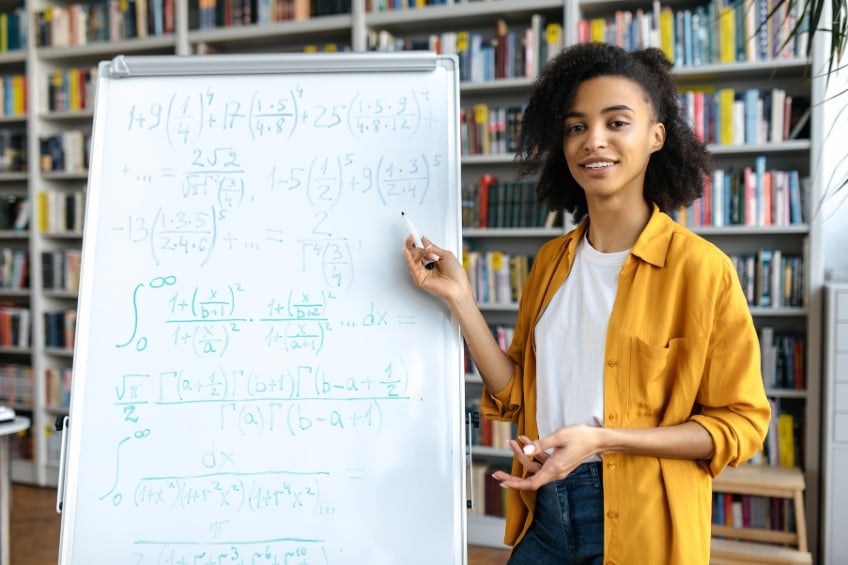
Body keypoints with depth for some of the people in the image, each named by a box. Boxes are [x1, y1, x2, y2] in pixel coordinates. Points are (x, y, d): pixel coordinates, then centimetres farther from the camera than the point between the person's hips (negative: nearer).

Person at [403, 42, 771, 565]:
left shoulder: (698, 266, -13)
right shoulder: (552, 261, 4)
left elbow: (739, 422, -10)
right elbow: (518, 396, 4)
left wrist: (601, 440, -20)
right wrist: (458, 297, -4)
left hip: (640, 523, -4)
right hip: (545, 514, 5)